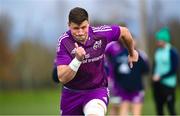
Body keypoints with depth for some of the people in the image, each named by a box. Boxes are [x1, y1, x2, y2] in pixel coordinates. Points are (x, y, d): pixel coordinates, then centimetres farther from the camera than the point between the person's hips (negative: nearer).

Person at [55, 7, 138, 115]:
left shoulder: (100, 34, -16)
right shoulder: (64, 42, -20)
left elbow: (124, 31, 6)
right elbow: (62, 78, -26)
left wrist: (132, 52, 22)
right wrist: (77, 59, -41)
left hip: (97, 90, -1)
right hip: (71, 93, 1)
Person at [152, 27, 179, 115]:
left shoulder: (172, 52, -11)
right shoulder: (158, 51, 9)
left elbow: (174, 69, -13)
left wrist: (161, 77, -16)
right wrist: (154, 75, -1)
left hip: (168, 84, -7)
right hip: (157, 83, 7)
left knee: (170, 107, -6)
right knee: (159, 107, 9)